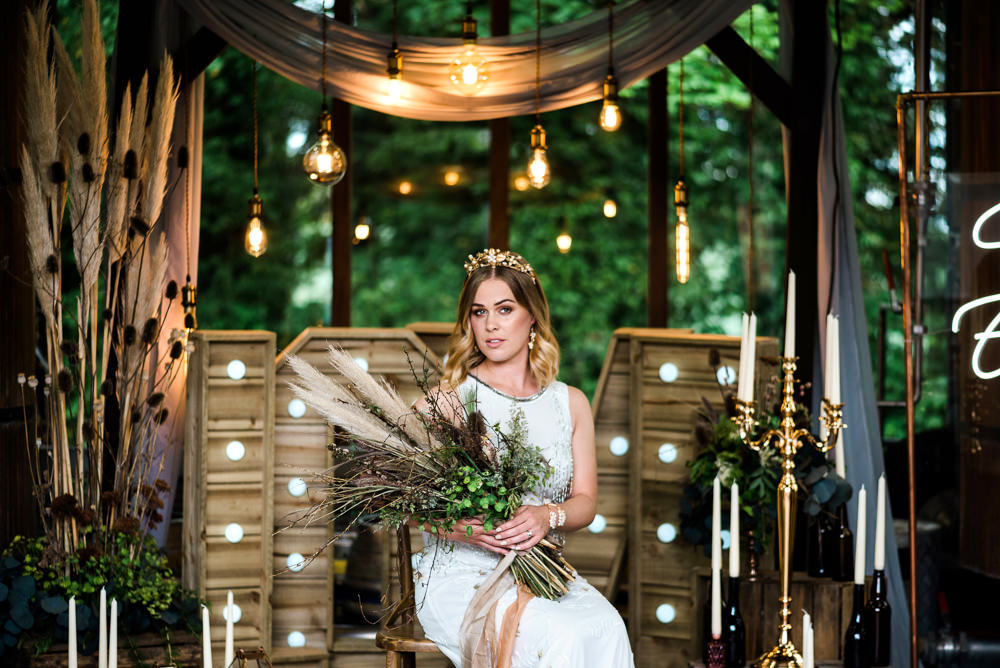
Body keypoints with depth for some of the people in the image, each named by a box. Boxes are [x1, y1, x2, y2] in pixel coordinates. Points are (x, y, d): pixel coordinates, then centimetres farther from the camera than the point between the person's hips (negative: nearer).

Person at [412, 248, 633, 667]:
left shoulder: (570, 404, 14)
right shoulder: (443, 403, 1)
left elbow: (585, 501, 11)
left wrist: (548, 516, -13)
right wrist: (460, 528, -22)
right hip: (459, 574, -4)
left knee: (606, 628, -30)